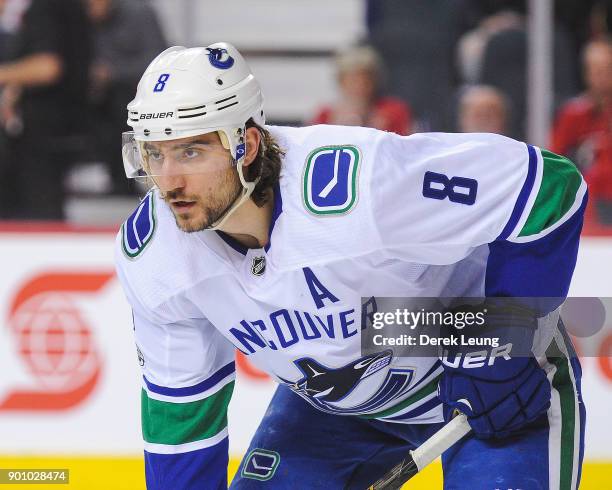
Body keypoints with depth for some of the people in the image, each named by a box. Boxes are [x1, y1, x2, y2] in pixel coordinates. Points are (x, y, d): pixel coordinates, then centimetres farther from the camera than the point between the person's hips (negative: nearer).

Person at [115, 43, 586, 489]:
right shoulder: (148, 255, -19)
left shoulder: (359, 185, -39)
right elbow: (180, 401, -2)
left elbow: (549, 185, -31)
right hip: (333, 400, 6)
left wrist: (506, 344, -27)